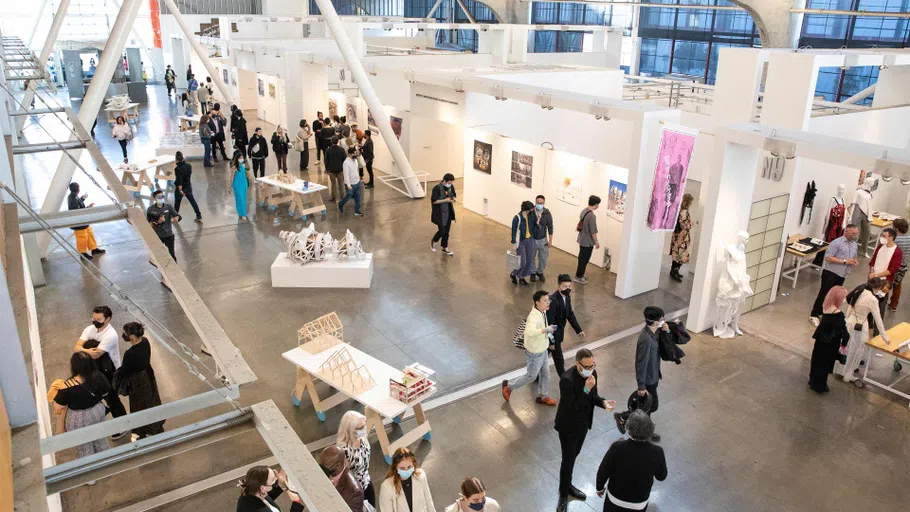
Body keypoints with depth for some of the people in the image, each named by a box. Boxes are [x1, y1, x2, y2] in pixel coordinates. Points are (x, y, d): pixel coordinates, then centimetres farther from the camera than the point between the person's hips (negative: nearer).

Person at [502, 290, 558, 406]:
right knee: (531, 376, 11)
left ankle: (542, 397, 40)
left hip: (543, 350, 8)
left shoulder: (543, 311, -5)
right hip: (535, 354, -8)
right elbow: (529, 331, -55)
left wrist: (549, 335, 12)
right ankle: (509, 386, 31)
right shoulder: (534, 316, -35)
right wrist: (546, 330, -51)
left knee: (545, 374, 20)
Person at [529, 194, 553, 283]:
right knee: (531, 258, 13)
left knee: (543, 258, 9)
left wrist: (550, 240, 0)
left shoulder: (547, 213, -12)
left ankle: (540, 272, 33)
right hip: (531, 239, -1)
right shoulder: (530, 212, -16)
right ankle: (533, 273, 35)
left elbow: (550, 227, -2)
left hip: (542, 240, 1)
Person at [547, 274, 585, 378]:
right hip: (553, 334, -9)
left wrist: (578, 330, 9)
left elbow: (570, 314, 10)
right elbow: (549, 322, -27)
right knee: (559, 360, 4)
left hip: (558, 332, 9)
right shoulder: (553, 300, -31)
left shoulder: (567, 297, -3)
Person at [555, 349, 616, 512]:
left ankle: (568, 485, 45)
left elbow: (593, 396, 5)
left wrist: (603, 402, -16)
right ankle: (563, 494, 26)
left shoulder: (592, 373, -9)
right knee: (568, 460, 6)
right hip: (569, 426, -7)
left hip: (584, 423, 7)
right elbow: (572, 408, -30)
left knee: (574, 456, 24)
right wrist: (586, 389, -35)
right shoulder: (567, 379, -32)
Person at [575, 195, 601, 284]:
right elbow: (593, 232, -22)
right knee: (584, 260, 4)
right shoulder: (592, 216, -26)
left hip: (581, 240, 9)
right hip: (588, 242, -9)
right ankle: (578, 277, 13)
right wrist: (597, 242, -9)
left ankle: (580, 275, 32)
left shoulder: (583, 211, 2)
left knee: (581, 258, 20)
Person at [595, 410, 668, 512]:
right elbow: (661, 476, -5)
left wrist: (599, 487, 4)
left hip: (615, 500, -1)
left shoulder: (617, 447, -29)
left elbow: (603, 471, -15)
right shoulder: (657, 452, -24)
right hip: (640, 504, 1)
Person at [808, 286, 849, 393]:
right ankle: (819, 386, 26)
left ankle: (813, 381, 39)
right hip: (830, 343, -7)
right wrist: (843, 343, -12)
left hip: (821, 339, 7)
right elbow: (843, 331, -25)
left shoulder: (825, 307, -7)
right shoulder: (838, 314, -28)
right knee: (825, 364, 11)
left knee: (817, 360, 21)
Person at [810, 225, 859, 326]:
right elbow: (827, 257, -20)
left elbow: (853, 257, 26)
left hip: (842, 275, 7)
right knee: (824, 294, -6)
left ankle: (823, 313, 25)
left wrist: (854, 261, 0)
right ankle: (814, 315, -1)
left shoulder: (854, 244, 12)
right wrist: (845, 261, -21)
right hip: (831, 272, -7)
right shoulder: (836, 242, -13)